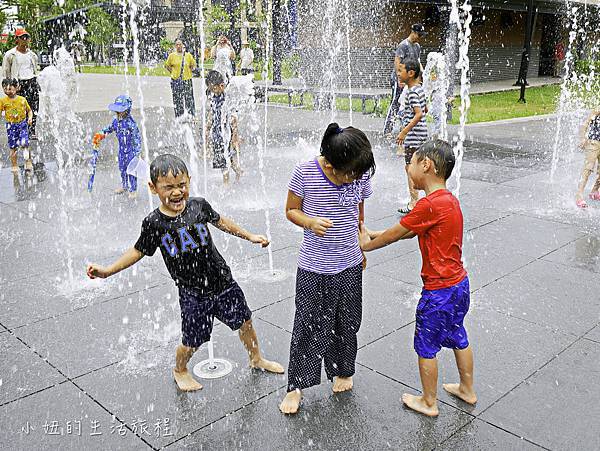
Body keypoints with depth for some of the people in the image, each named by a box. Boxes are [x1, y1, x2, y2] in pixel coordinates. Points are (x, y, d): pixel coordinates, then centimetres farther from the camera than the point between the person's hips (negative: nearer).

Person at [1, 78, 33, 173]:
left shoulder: (22, 99, -2)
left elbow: (29, 110, 9)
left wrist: (30, 117, -9)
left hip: (22, 124, -1)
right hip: (11, 126, 1)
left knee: (24, 144, -13)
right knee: (13, 148, 5)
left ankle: (28, 163, 1)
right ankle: (14, 166, 17)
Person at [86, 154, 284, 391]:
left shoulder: (199, 205, -8)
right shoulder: (154, 223, -13)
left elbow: (220, 221, 12)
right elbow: (138, 251, 1)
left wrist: (250, 236, 18)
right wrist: (107, 270, -5)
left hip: (222, 281, 3)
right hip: (192, 292, -3)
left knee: (244, 321, 16)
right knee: (192, 341, 5)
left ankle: (256, 359, 45)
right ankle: (180, 371, 40)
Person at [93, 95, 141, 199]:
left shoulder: (130, 123, -22)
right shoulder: (116, 121, 0)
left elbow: (137, 137, -19)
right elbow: (109, 129, 20)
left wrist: (137, 152, -19)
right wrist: (100, 135, 8)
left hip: (131, 149, -7)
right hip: (122, 149, 7)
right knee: (122, 168, 18)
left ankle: (133, 190, 12)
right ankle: (124, 185, 37)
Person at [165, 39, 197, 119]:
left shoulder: (188, 55, 4)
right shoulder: (172, 55, 2)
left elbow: (193, 65, 17)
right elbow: (167, 65, 13)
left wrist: (189, 71, 5)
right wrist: (172, 72, 2)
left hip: (187, 79, 0)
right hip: (176, 80, 0)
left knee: (189, 99, 1)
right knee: (177, 100, 2)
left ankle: (192, 117, 10)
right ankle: (179, 117, 11)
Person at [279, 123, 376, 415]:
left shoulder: (362, 174, -8)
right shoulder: (305, 173, -18)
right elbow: (291, 210, -4)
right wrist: (310, 222, -25)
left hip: (349, 265, 3)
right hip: (313, 267, -3)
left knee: (347, 323, 17)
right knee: (308, 325, 6)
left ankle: (342, 371, 41)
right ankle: (296, 385, 24)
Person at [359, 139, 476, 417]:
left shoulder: (430, 205, -25)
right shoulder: (449, 200, 6)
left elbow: (395, 234, -14)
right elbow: (408, 232, 11)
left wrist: (367, 245, 3)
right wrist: (372, 235, 11)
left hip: (439, 290, -9)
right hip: (459, 283, 9)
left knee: (426, 347, 9)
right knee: (458, 338, 24)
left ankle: (429, 402, 25)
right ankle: (467, 389, 41)